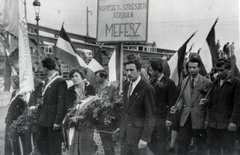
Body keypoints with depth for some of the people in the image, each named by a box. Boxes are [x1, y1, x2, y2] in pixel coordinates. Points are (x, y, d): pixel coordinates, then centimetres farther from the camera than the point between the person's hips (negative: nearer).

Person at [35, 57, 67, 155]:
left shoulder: (60, 82, -15)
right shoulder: (47, 81, 12)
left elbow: (61, 103, -17)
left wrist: (57, 122, -18)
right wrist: (42, 102, 3)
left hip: (53, 120, -9)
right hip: (44, 119, 9)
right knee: (40, 142, 15)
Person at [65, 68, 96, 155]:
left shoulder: (90, 89, 4)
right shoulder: (70, 91, 9)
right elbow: (69, 107, 1)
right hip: (73, 123, 2)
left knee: (86, 147, -2)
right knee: (73, 147, 0)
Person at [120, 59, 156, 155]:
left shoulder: (147, 89, -14)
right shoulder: (126, 86, 9)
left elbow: (150, 116, -14)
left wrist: (145, 138, -17)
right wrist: (121, 128, 11)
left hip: (138, 134, -6)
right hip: (125, 133, 6)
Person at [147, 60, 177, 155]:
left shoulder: (169, 83, -12)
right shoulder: (152, 81, 9)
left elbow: (172, 102, -12)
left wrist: (168, 118, -16)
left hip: (162, 118, -6)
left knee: (161, 143, 4)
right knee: (150, 141, 10)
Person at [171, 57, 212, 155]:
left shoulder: (207, 83, -8)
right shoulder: (184, 82, 9)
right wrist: (177, 106, -5)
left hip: (200, 119, -4)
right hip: (185, 119, 4)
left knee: (202, 146, 8)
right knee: (182, 143, 10)